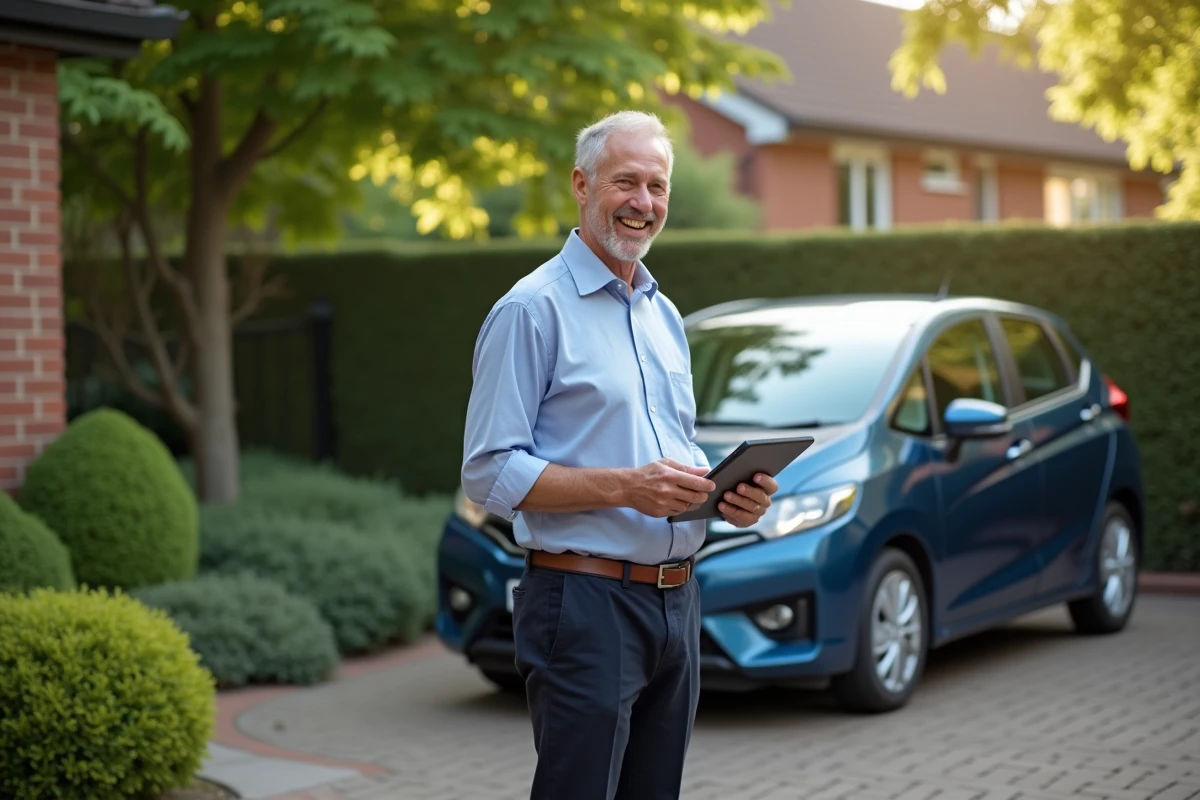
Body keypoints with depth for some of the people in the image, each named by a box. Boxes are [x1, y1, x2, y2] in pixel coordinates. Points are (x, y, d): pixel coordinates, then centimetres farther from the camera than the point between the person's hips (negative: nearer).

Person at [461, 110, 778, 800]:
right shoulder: (533, 309, -7)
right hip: (586, 604, -8)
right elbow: (490, 473, -14)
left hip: (676, 604, 8)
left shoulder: (665, 316, 18)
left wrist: (731, 495, 3)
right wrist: (624, 487, -23)